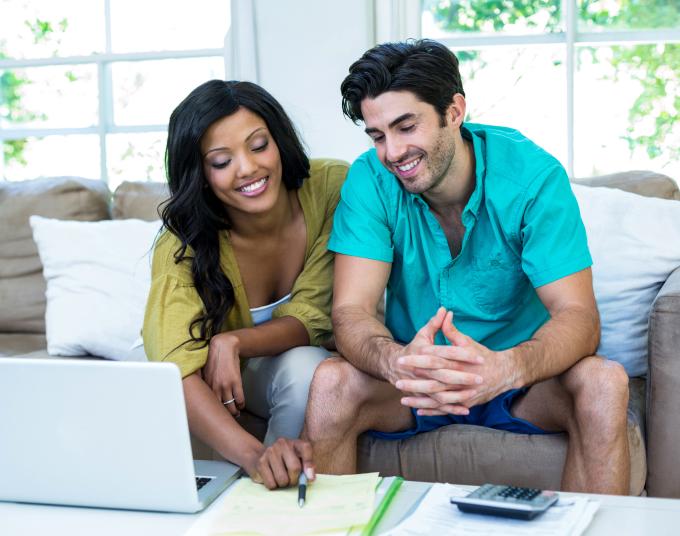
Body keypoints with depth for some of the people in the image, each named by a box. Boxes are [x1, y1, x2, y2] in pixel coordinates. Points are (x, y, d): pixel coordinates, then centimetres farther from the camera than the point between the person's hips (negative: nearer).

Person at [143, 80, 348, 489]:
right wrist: (254, 455, -56)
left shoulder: (332, 188, -23)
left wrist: (232, 343, -36)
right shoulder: (183, 244, -25)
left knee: (304, 366, -33)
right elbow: (176, 371, -39)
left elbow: (312, 317, -16)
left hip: (309, 361, 1)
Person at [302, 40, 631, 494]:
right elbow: (351, 311, -19)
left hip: (516, 376, -1)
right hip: (412, 380, 1)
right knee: (331, 382, -27)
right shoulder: (370, 180, -12)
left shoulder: (532, 174, -16)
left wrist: (505, 368, -45)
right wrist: (397, 362, -44)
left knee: (604, 382, -29)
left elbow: (579, 317, -23)